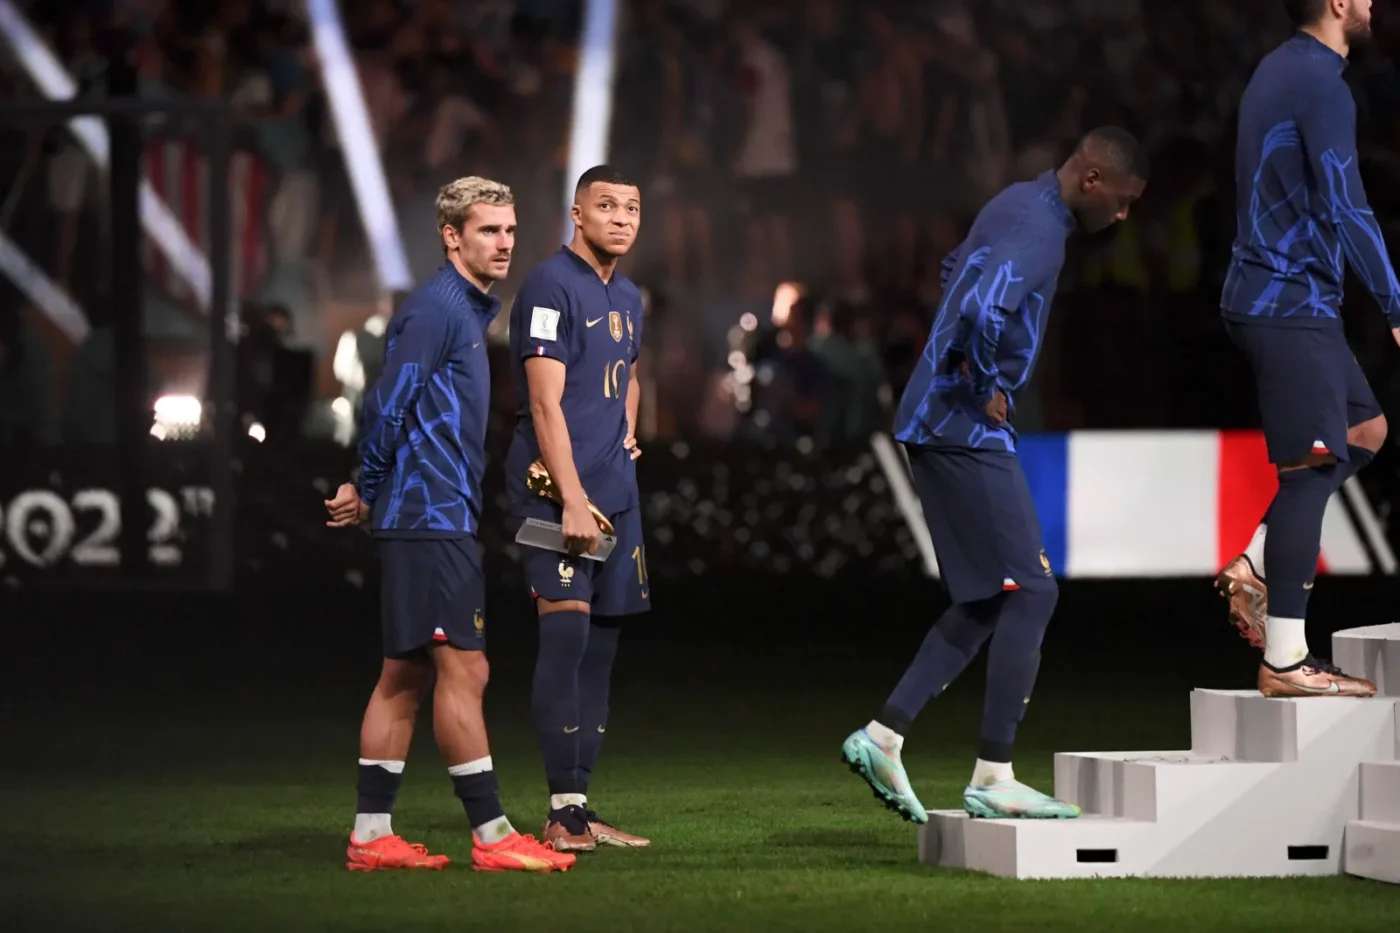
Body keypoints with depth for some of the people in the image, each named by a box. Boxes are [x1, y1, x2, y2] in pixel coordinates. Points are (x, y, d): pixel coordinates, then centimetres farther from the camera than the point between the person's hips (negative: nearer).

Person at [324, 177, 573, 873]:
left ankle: (371, 835, 12)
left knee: (405, 675, 9)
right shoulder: (437, 307, -13)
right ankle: (491, 836, -7)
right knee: (464, 671, -8)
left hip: (441, 520, 10)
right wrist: (368, 493, -5)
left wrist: (369, 494, 15)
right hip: (432, 519, -10)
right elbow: (389, 404, -16)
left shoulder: (470, 310, 18)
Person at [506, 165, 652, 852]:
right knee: (567, 633, -13)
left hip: (613, 487, 9)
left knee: (600, 644, 7)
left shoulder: (628, 297, 17)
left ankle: (580, 810, 12)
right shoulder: (551, 287, -9)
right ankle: (562, 812, -13)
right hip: (556, 485, -9)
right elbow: (546, 403, -15)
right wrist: (573, 500, -21)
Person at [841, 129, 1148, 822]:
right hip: (968, 432, -10)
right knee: (1029, 594, -7)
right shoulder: (1038, 231, -18)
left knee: (989, 601, 13)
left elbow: (956, 273, 34)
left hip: (937, 425, 10)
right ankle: (993, 777, -6)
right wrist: (989, 388, -20)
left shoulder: (1019, 205, 15)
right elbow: (982, 309, -36)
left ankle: (883, 735, 10)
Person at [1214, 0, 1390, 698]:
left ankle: (1255, 568, 12)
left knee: (1365, 429, 17)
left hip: (1265, 294, 10)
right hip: (1293, 304, -10)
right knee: (1311, 470, -7)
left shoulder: (1280, 70, 15)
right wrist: (1394, 306, -15)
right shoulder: (1320, 84, -16)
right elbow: (1345, 210, -20)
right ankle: (1285, 660, -6)